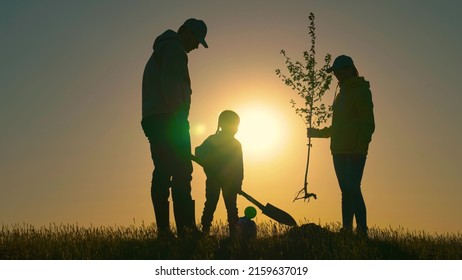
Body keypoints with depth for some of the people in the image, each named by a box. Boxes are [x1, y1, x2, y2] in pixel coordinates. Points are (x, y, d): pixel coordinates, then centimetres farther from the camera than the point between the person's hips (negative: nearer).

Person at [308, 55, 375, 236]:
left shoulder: (361, 92, -3)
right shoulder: (343, 94, 23)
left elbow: (368, 124, -12)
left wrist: (360, 149, -21)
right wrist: (317, 132, 28)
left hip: (354, 153, -8)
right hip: (339, 152, 8)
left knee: (352, 190, -15)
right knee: (346, 192, 6)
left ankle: (362, 230, -13)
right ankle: (346, 229, 8)